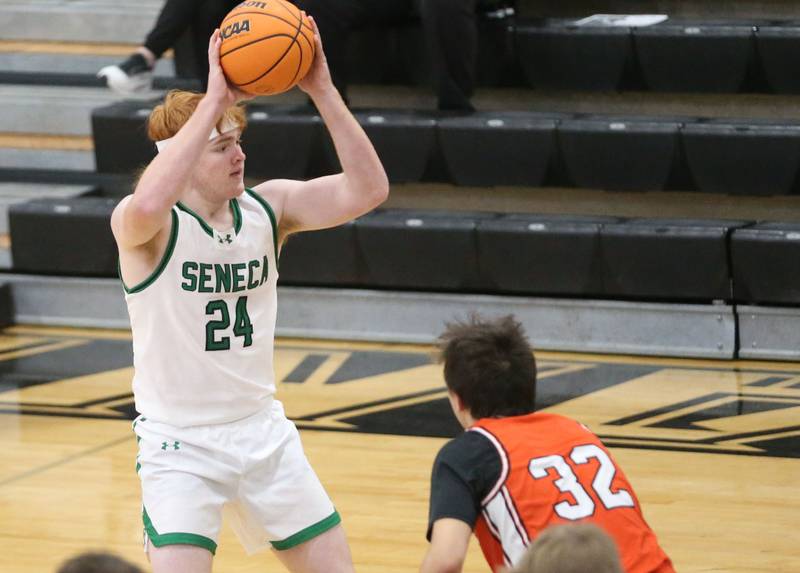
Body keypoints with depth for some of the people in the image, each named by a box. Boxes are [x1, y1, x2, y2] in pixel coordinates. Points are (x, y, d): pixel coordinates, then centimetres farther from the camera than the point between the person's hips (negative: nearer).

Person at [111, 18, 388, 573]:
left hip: (263, 432, 5)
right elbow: (149, 203, -43)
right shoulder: (144, 226, -17)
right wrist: (214, 99, -40)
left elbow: (367, 190, -14)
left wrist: (322, 90, -24)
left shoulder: (268, 208, -3)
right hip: (179, 443, -5)